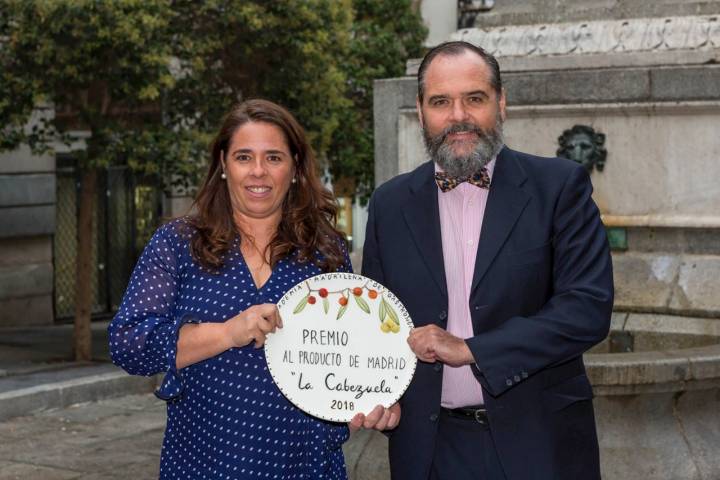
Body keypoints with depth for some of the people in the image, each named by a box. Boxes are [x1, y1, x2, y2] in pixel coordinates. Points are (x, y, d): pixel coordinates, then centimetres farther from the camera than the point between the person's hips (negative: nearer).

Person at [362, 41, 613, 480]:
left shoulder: (559, 186, -6)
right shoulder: (391, 203, 3)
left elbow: (589, 308, -14)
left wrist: (470, 349, -18)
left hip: (537, 442, -2)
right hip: (430, 445, 2)